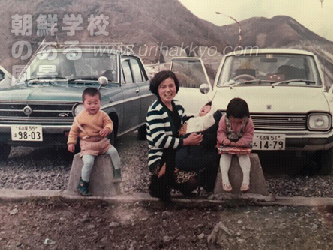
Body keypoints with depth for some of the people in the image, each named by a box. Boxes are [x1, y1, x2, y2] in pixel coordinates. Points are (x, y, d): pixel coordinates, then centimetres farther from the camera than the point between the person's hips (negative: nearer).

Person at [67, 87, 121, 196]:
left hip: (102, 142, 3)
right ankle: (83, 183, -4)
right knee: (88, 161, -23)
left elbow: (109, 123, -4)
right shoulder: (80, 117, -3)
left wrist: (107, 129, -27)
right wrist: (71, 142, 0)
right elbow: (74, 130, 5)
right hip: (87, 144, -3)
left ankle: (117, 173, 6)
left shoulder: (102, 115, 2)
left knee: (113, 151, -15)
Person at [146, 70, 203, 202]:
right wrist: (186, 141, -19)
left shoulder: (178, 107, 10)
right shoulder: (155, 111, -13)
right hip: (159, 160, -7)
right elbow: (159, 140, -21)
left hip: (175, 156, 8)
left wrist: (195, 136, 0)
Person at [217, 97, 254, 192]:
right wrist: (224, 139, -30)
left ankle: (246, 179, -21)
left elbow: (249, 135, -11)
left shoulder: (248, 121, -14)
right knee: (224, 156, -18)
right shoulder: (224, 119, -13)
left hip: (241, 145, 0)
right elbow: (220, 132, -8)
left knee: (244, 156, -19)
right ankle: (224, 179, -24)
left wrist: (240, 143, -27)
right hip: (227, 144, 0)